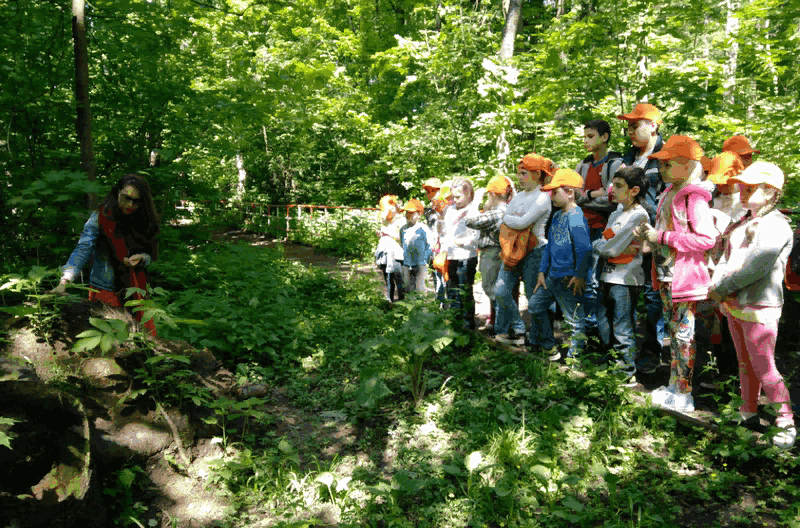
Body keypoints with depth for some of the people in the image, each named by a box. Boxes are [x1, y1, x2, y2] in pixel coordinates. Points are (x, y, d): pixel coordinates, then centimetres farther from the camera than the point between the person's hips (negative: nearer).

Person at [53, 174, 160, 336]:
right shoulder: (100, 218, -8)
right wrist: (64, 282, -29)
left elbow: (151, 254, 10)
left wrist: (141, 258, -13)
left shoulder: (143, 222, 4)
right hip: (105, 292, -3)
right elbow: (83, 249, -17)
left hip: (136, 291, 4)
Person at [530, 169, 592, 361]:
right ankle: (550, 349, 27)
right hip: (552, 276, 10)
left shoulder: (576, 217, -16)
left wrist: (580, 275, -23)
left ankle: (573, 357, 15)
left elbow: (584, 248, -22)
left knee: (574, 318, 1)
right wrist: (542, 271, 15)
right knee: (535, 306, 16)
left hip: (569, 279, -10)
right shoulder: (557, 216, 11)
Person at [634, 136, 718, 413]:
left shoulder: (694, 197, -16)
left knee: (684, 333, 0)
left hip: (685, 275, -9)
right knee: (673, 330, 17)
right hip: (665, 274, 9)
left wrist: (664, 237, -22)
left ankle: (684, 395, 11)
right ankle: (673, 384, 29)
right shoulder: (670, 192, 11)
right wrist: (649, 233, 4)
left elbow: (707, 239, -22)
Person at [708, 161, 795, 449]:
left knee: (764, 368, -3)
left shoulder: (775, 225, -15)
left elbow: (757, 267, -23)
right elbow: (727, 258, 11)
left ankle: (786, 423, 10)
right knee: (745, 363, 18)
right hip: (734, 305, 8)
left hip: (759, 309, -8)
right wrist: (716, 284, -6)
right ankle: (748, 411, 32)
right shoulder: (744, 223, 12)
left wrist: (722, 288, -16)